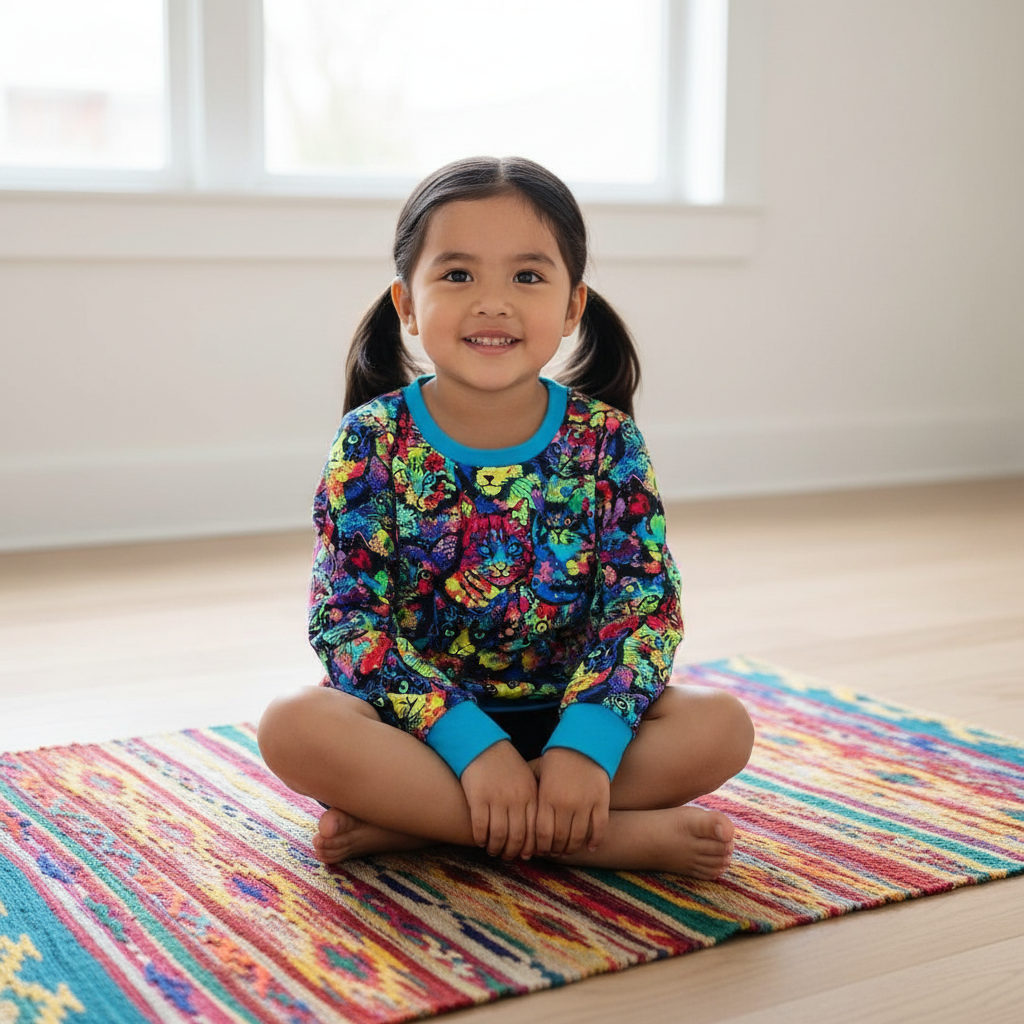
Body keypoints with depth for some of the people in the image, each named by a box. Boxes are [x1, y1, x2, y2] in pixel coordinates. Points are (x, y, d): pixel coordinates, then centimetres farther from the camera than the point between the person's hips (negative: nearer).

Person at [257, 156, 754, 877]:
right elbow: (347, 616, -13)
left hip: (563, 717, 2)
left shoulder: (605, 437, -3)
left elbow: (646, 602, -9)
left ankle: (409, 821, -24)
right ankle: (615, 836, -29)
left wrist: (585, 743, -27)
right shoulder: (374, 438, -7)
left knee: (722, 725, -22)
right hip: (423, 724, -1)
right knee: (294, 727, -30)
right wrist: (473, 745, -26)